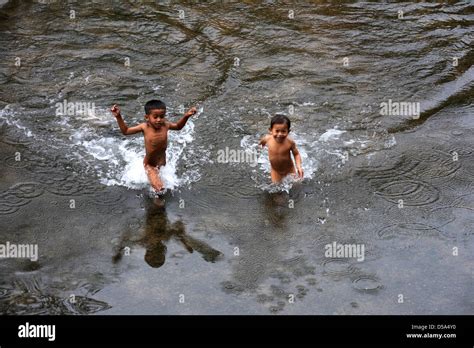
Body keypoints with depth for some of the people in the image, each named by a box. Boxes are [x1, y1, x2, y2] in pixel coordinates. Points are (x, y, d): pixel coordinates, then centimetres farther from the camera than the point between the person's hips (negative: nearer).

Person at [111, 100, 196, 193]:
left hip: (162, 162, 4)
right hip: (149, 164, -4)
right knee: (159, 188, -18)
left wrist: (186, 116, -5)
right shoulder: (144, 127, -20)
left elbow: (178, 126, 8)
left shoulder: (165, 125, -14)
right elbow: (125, 131, -9)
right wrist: (118, 117, -19)